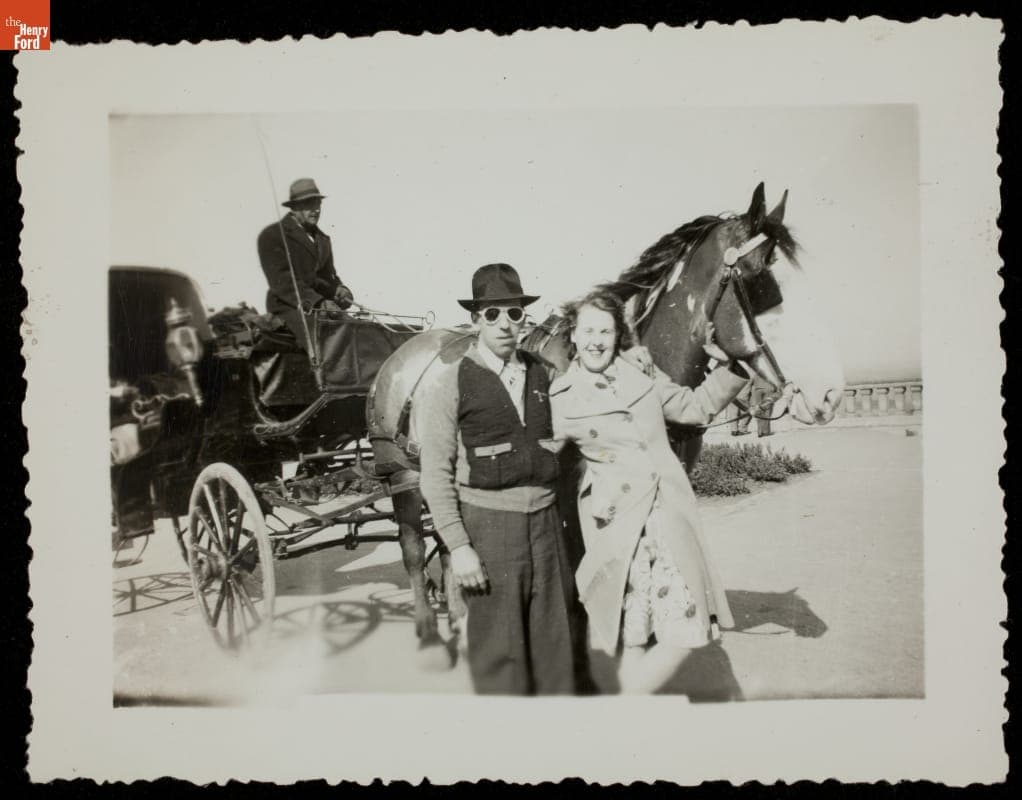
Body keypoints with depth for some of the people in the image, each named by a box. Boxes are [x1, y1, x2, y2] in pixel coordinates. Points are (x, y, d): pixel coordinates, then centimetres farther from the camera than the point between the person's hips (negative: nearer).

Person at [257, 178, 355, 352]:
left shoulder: (323, 239, 23)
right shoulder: (272, 236, 0)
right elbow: (281, 280, -11)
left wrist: (338, 289, 1)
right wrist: (316, 302, -23)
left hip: (323, 306, 7)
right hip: (289, 307, -7)